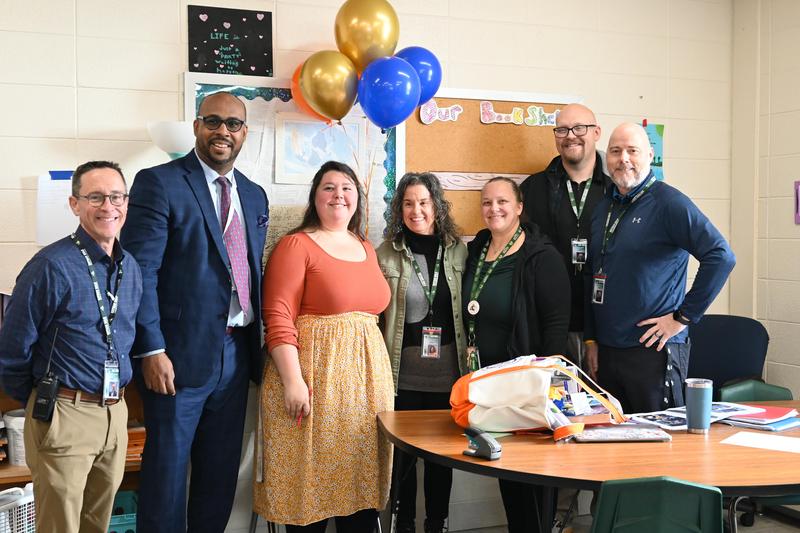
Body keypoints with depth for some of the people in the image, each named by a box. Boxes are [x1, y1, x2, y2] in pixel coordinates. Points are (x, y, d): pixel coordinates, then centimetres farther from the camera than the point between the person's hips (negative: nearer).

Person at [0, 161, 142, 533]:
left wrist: (113, 402, 17)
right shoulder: (52, 266, -14)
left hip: (116, 414, 6)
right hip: (65, 414, -6)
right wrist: (39, 405, 3)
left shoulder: (131, 267, 6)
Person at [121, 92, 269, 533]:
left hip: (237, 352, 6)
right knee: (167, 468, 4)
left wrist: (258, 342, 11)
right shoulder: (159, 183, -7)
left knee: (222, 471, 14)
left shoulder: (254, 195, 13)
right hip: (181, 352, -6)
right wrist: (151, 350, -17)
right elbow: (140, 272, -12)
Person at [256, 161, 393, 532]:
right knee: (310, 481, 1)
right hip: (314, 376, -6)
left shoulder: (366, 249, 15)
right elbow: (278, 319, -12)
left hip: (365, 376, 6)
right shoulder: (296, 245, -5)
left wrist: (379, 378, 13)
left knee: (361, 479, 11)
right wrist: (292, 380, -20)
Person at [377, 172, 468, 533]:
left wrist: (469, 360, 3)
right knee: (403, 453, 7)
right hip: (403, 375, -1)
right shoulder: (387, 254, -1)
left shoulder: (458, 251, 4)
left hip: (447, 373, 2)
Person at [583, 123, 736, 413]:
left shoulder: (669, 202, -9)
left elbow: (721, 256, -18)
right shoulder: (604, 207, 13)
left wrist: (684, 317, -16)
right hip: (606, 351, 7)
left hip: (653, 350, -7)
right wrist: (591, 339, 15)